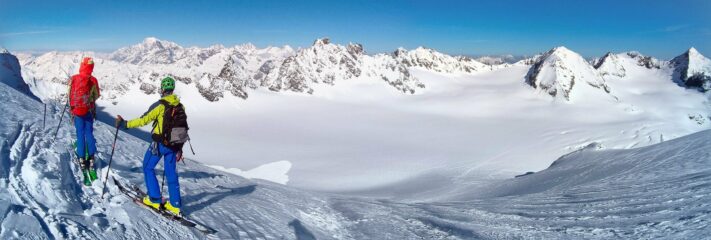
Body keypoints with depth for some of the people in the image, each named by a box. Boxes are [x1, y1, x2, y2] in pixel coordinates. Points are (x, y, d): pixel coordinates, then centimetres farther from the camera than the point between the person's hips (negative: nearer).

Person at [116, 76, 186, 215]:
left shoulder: (160, 105, -14)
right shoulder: (180, 107, 4)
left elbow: (143, 120, -16)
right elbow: (183, 128, 10)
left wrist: (125, 124, -5)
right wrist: (180, 148, 19)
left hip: (159, 144, -5)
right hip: (174, 145, 6)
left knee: (148, 167, 14)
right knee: (171, 173, 12)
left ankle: (155, 200, 14)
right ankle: (175, 205, 12)